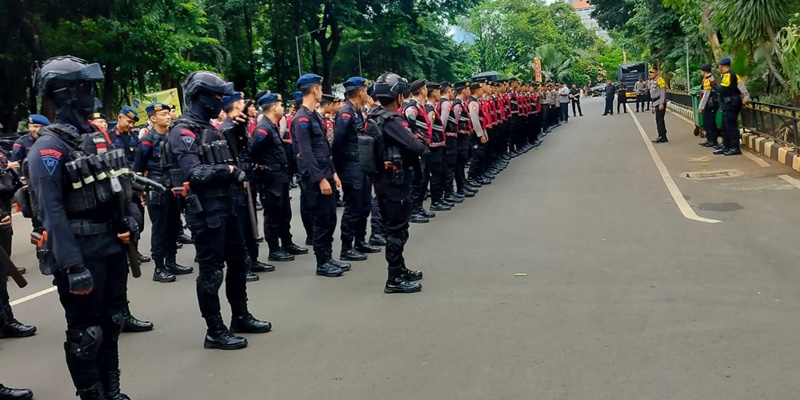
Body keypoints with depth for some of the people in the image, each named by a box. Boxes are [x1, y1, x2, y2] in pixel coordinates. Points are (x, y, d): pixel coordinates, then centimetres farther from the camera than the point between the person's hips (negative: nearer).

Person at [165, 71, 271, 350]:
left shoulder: (209, 129, 16)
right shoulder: (183, 131, -13)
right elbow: (194, 173, -25)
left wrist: (237, 175, 0)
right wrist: (228, 170, -17)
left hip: (224, 206, 10)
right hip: (204, 211, -10)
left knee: (238, 260, 17)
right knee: (211, 270, -1)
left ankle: (241, 317, 32)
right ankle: (215, 331, 9)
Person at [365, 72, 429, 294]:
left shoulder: (374, 118, 10)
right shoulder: (390, 120, -20)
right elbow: (414, 147, -26)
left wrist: (415, 146, 3)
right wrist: (423, 146, -4)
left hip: (382, 178, 10)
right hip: (395, 180, -10)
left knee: (393, 227, 19)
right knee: (397, 230, -3)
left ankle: (399, 269, 31)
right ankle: (394, 279, 3)